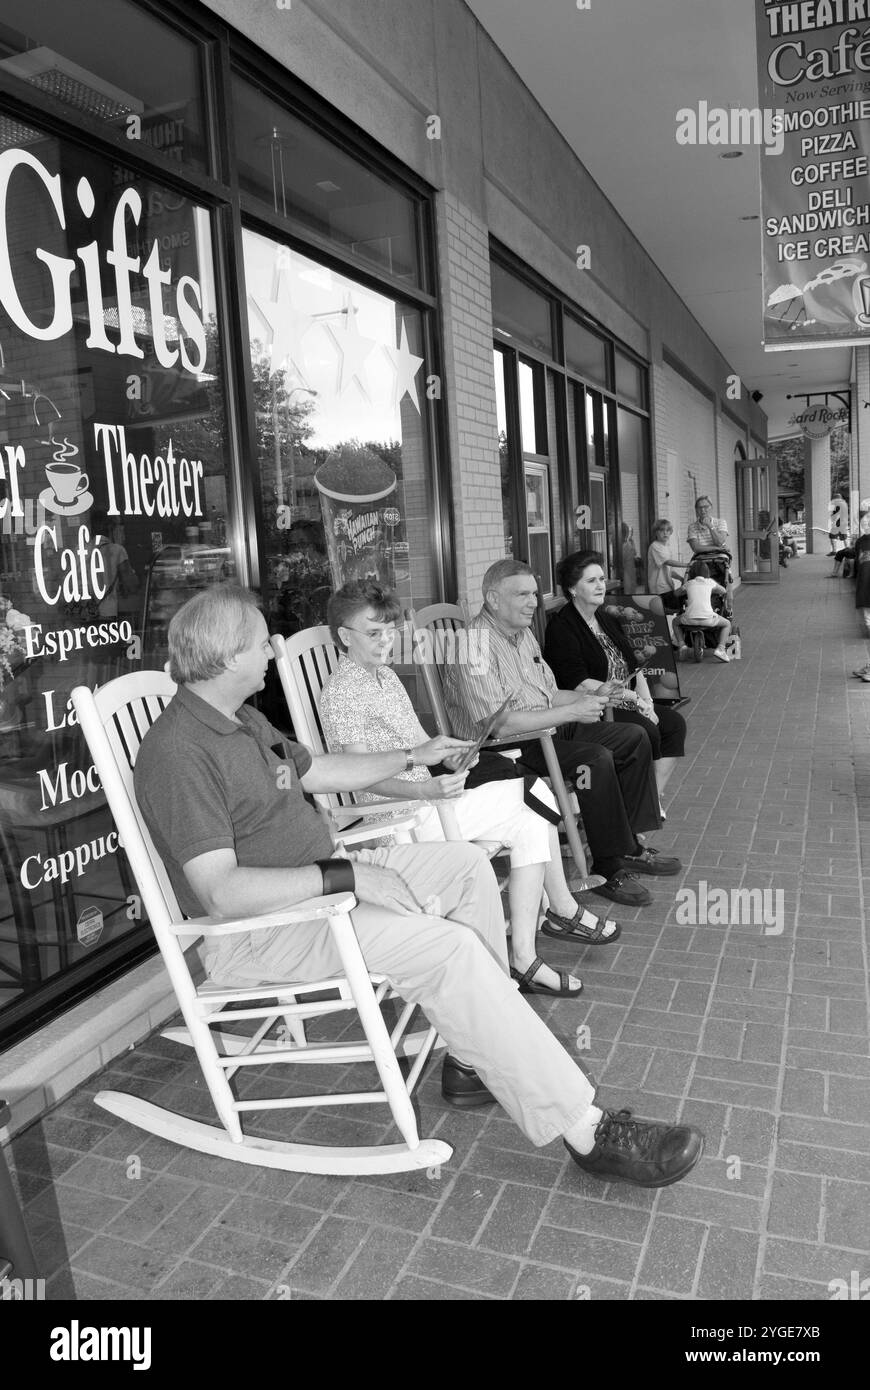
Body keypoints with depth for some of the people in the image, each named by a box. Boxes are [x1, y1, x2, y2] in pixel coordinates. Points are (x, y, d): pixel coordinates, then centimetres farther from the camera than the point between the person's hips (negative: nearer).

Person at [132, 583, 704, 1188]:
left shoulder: (243, 720, 11)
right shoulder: (178, 751, -21)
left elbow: (317, 769, 26)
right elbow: (222, 892, -29)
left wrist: (413, 757, 27)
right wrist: (343, 876, -29)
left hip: (318, 878, 10)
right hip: (258, 929, -10)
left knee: (467, 865, 5)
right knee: (445, 947, -25)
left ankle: (477, 1059, 7)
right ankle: (586, 1129, -16)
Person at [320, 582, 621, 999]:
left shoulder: (386, 675, 16)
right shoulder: (340, 693, -15)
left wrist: (448, 757, 4)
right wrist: (426, 789, -35)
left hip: (426, 790, 9)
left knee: (537, 793, 2)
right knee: (529, 823, -14)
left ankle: (562, 910, 14)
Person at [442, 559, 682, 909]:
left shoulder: (522, 634, 13)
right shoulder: (475, 646, -19)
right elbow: (496, 724, -28)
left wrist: (586, 697, -1)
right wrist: (572, 712, -22)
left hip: (547, 729, 10)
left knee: (633, 738, 5)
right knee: (595, 759, -28)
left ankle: (629, 844, 12)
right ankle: (610, 869, -15)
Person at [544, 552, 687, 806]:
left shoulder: (607, 621, 17)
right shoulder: (561, 628, -11)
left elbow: (635, 667, 16)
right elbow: (579, 684, -20)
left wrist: (646, 702, -3)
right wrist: (632, 697, -19)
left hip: (623, 703, 9)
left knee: (674, 722, -5)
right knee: (646, 730, -25)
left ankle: (654, 795, -1)